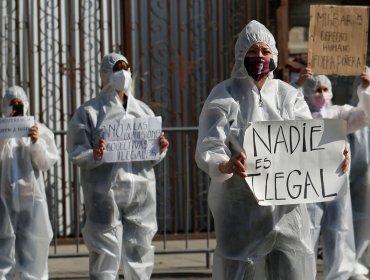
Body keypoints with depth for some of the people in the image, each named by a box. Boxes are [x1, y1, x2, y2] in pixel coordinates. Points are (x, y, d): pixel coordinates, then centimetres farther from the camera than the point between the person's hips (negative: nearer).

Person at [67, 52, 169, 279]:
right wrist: (94, 156, -23)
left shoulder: (143, 110, 15)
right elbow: (76, 152, -3)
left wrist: (160, 150, -6)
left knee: (140, 249, 7)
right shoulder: (89, 112, 1)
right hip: (105, 191, -4)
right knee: (105, 254, -6)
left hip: (140, 191, 4)